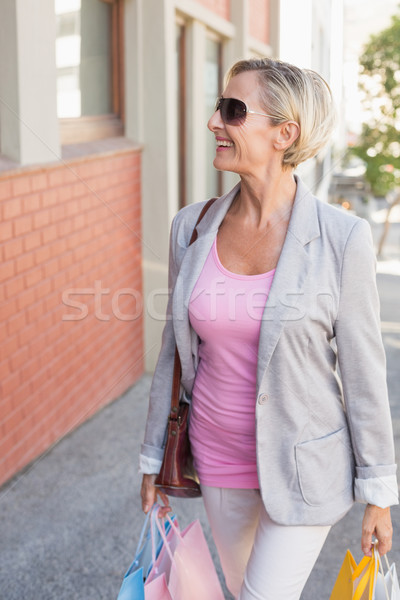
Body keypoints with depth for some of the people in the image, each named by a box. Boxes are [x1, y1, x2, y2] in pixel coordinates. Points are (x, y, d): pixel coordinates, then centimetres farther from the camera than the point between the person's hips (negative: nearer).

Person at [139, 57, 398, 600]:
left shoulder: (342, 238, -17)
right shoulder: (192, 228, -6)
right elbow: (175, 348, 4)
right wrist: (153, 457, 10)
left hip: (303, 468, -4)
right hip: (219, 459, 5)